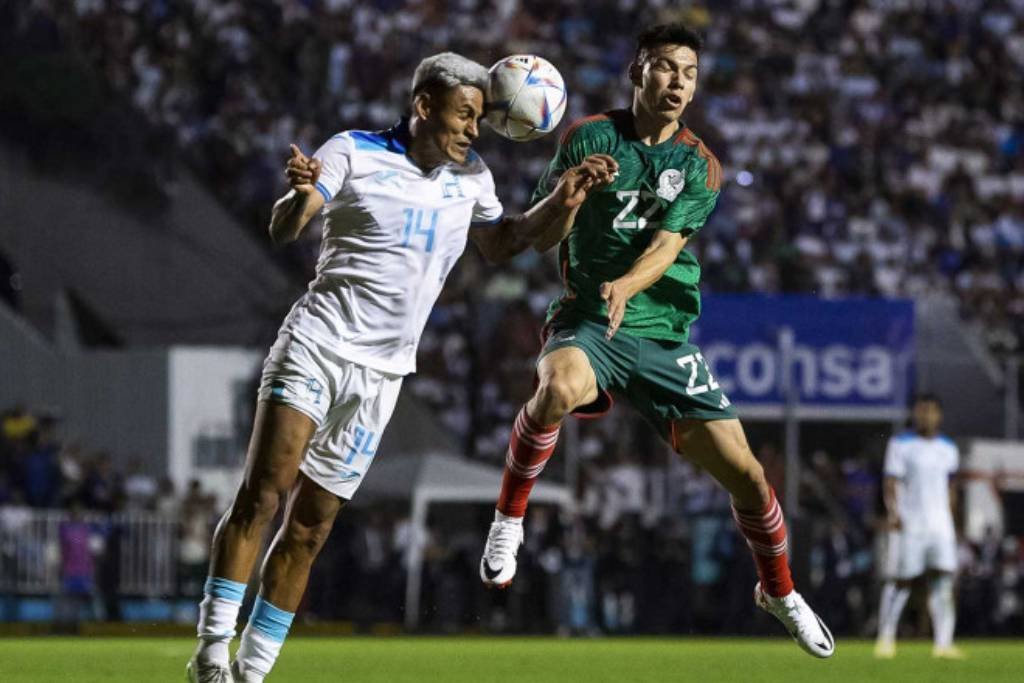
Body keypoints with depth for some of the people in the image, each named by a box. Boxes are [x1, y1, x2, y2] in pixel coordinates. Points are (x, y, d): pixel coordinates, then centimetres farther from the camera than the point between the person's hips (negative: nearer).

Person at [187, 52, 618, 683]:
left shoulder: (470, 177, 10)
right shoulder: (354, 152, -5)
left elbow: (500, 244, 25)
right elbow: (284, 230, -10)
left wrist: (558, 204, 9)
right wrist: (299, 196, -33)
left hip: (380, 375, 4)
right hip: (316, 345, -4)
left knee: (311, 528, 3)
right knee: (261, 496, -18)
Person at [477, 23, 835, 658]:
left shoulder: (700, 166, 4)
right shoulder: (591, 137, -1)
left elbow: (666, 246, -9)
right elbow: (540, 237, -3)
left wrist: (626, 285, -31)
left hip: (663, 333, 3)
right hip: (586, 320, -3)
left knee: (744, 469, -2)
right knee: (560, 386, -39)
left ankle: (779, 590, 25)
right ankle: (509, 519, -17)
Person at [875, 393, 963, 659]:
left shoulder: (948, 449, 13)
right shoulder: (900, 444, -2)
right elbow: (890, 483, -9)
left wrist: (951, 522, 23)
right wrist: (892, 512, -24)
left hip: (940, 525, 4)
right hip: (908, 525, -4)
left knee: (943, 582, -8)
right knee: (901, 581, -1)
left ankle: (943, 643, -10)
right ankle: (885, 637, 16)